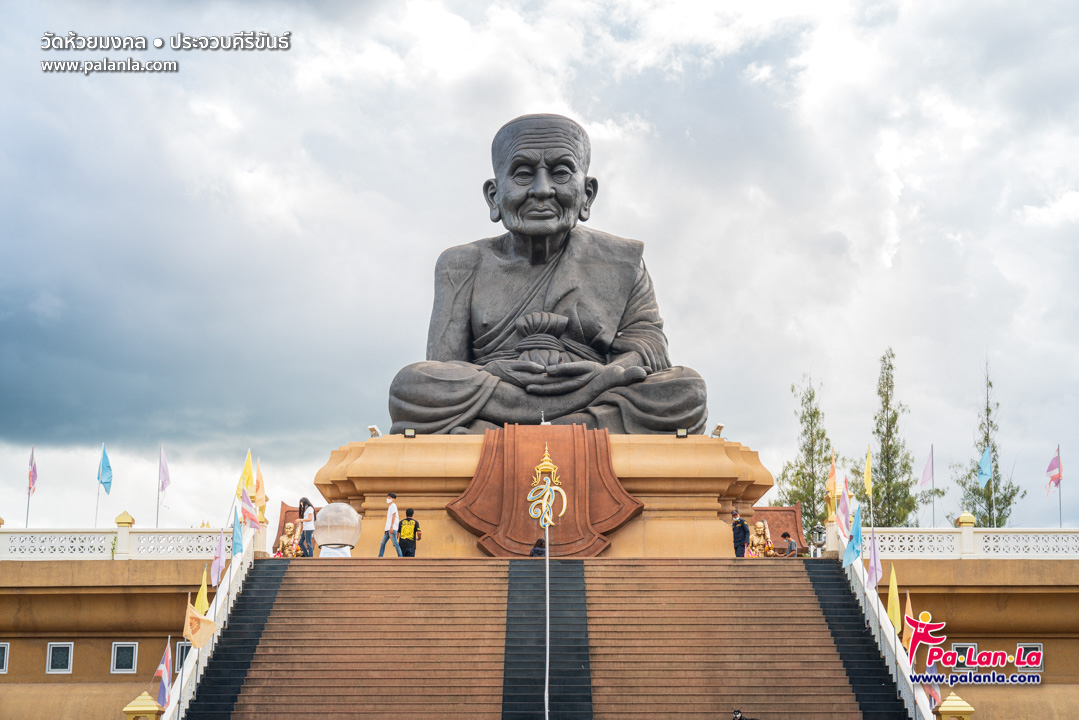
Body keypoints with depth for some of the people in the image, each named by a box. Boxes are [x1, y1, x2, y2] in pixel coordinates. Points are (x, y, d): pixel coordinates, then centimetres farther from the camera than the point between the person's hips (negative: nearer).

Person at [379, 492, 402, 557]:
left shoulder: (393, 505, -3)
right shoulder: (389, 507, 23)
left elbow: (393, 516, -12)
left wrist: (391, 526, -21)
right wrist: (385, 530, 22)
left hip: (392, 528, -9)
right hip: (387, 528, 9)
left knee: (395, 543, -12)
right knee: (382, 543, 7)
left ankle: (400, 556, -13)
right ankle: (380, 557, 9)